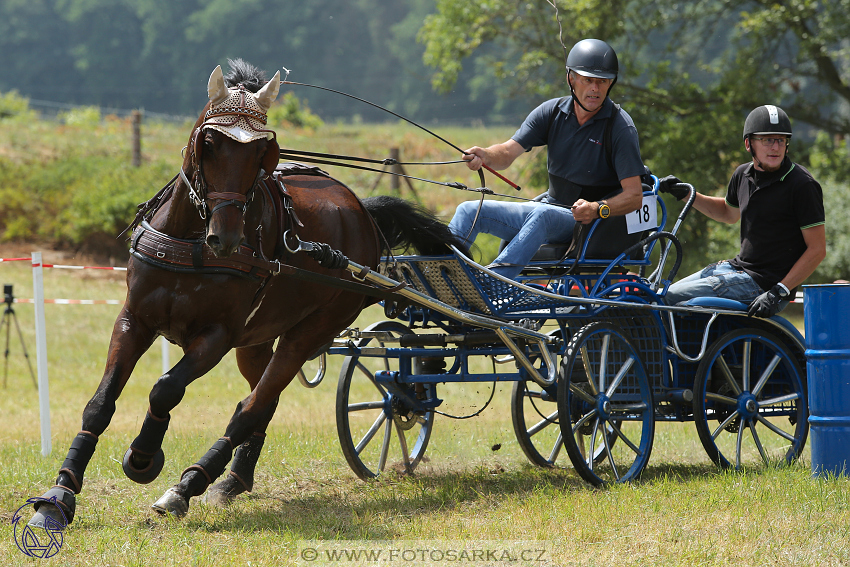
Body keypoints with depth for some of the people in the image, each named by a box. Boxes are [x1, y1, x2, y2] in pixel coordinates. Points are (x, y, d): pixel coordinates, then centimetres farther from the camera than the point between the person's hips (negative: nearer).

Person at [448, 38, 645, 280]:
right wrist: (484, 156, -31)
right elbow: (509, 151, -8)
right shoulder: (552, 112, 1)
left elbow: (634, 196, -18)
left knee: (543, 215, -37)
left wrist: (597, 209, -37)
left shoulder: (621, 126, -13)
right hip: (550, 206, 6)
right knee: (469, 211, -4)